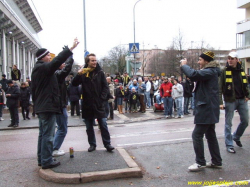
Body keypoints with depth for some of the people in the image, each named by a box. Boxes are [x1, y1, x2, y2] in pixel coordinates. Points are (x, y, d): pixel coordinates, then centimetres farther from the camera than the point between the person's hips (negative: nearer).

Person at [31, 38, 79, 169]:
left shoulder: (36, 69, 17)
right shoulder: (44, 67, -12)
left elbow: (33, 90, 21)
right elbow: (57, 60, -27)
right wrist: (71, 48, -28)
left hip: (41, 106, 11)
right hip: (48, 106, -10)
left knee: (43, 134, 15)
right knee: (48, 135, -6)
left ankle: (41, 159, 23)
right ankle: (47, 161, 0)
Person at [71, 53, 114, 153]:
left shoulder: (100, 72, 1)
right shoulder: (83, 72, 1)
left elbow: (105, 87, 3)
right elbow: (74, 84, -6)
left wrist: (102, 98, -8)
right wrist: (78, 74, -22)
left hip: (99, 104, -1)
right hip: (87, 104, 1)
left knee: (103, 125, 0)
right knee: (89, 127, 10)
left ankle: (107, 144, 9)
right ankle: (92, 144, 22)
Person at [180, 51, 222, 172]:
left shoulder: (210, 72, -17)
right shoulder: (209, 71, 16)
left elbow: (193, 75, -33)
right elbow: (196, 76, 19)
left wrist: (184, 65, -16)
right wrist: (185, 67, 5)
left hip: (207, 109, -11)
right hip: (209, 108, 11)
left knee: (197, 135, -5)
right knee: (211, 135, 16)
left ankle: (200, 163, 4)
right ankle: (216, 161, 24)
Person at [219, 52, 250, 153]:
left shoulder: (241, 70, 8)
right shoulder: (224, 71, -5)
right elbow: (220, 88, -9)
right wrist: (220, 102, -16)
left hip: (242, 100, 5)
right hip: (230, 100, -5)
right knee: (228, 123, 1)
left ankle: (236, 137, 36)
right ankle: (229, 145, 13)